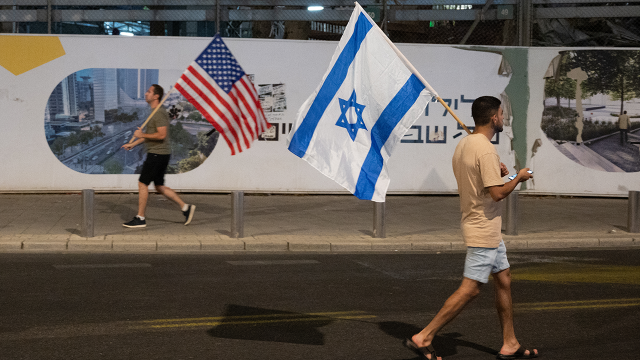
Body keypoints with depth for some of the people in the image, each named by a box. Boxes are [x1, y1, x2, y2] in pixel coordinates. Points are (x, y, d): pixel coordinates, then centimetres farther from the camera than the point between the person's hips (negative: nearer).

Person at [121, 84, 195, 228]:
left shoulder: (159, 113, -15)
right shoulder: (155, 112, 17)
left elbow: (162, 135, -24)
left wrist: (142, 135, -16)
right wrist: (133, 144, 24)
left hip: (158, 154, -10)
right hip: (157, 153, 10)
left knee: (142, 184, -5)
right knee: (160, 186, 13)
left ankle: (140, 218, 1)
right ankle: (185, 207, 15)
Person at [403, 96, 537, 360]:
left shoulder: (463, 145, 10)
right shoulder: (486, 150, -20)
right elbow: (497, 193, -23)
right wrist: (518, 178, -7)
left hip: (489, 231, 10)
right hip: (483, 232, -10)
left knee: (504, 279, 15)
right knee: (469, 289, -5)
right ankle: (423, 338, -2)